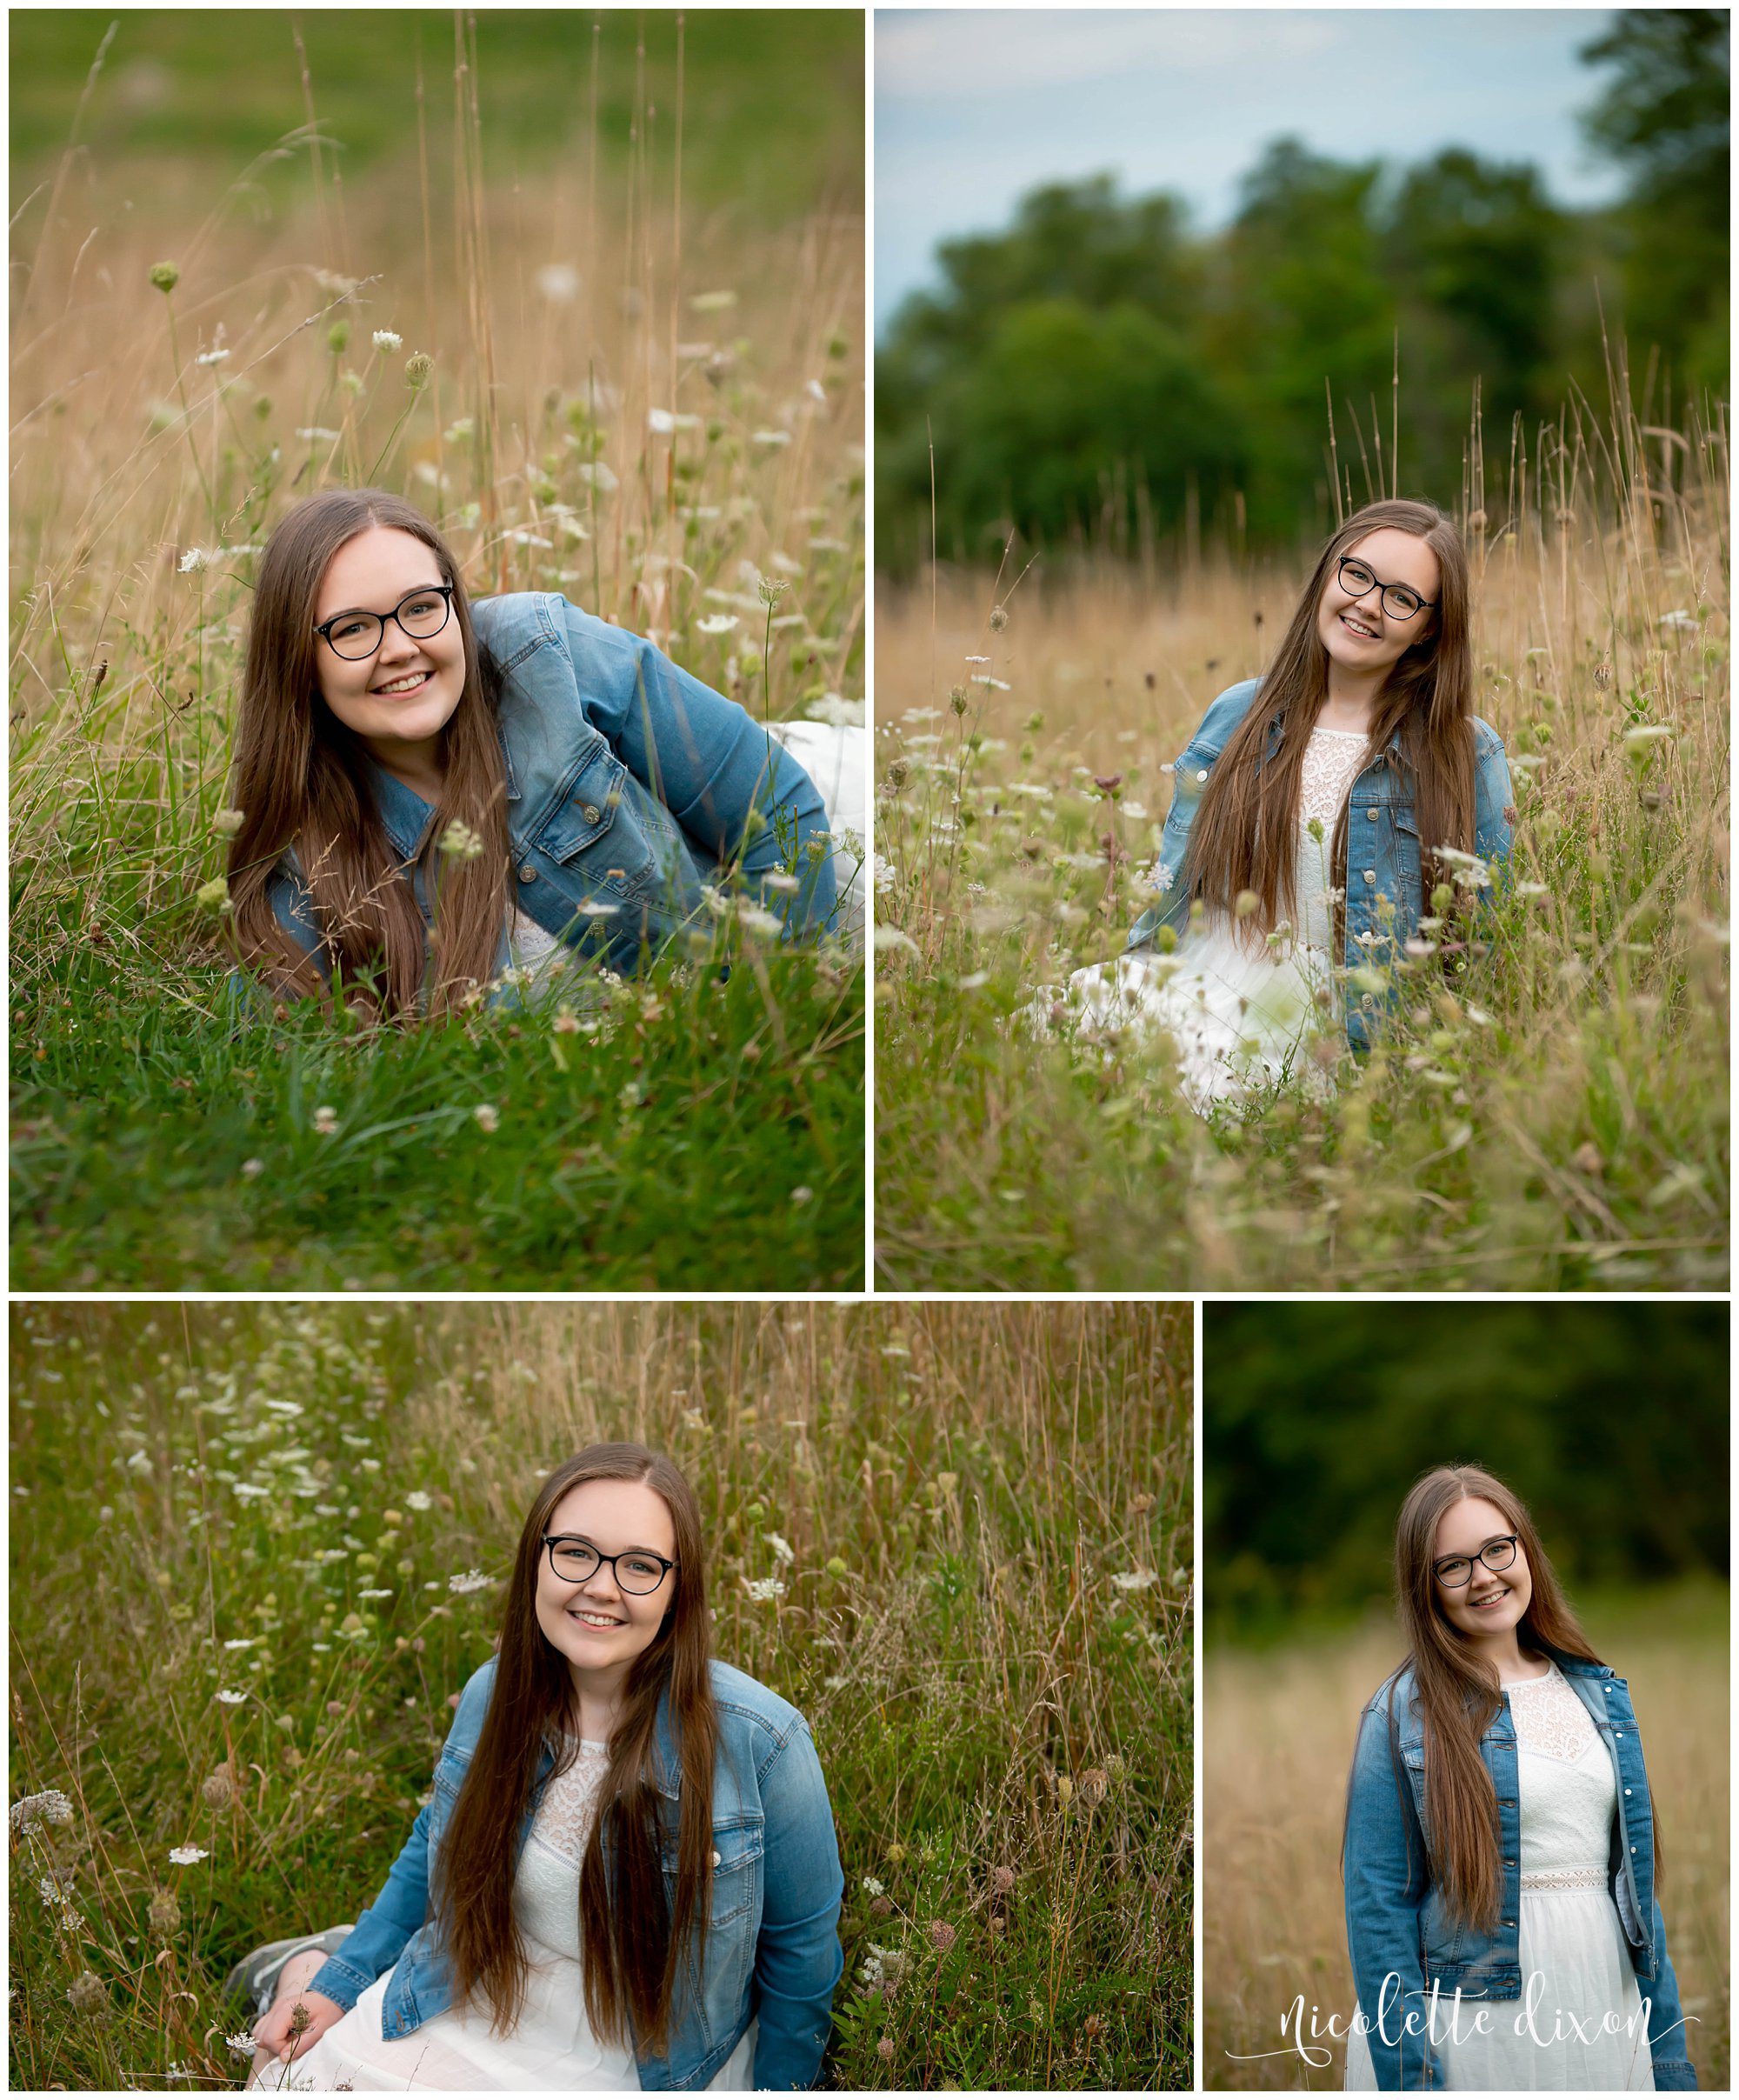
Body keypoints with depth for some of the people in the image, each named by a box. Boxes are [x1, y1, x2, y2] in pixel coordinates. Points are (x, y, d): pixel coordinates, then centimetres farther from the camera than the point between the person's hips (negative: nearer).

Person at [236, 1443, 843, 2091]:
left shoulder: (759, 1742, -22)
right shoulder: (494, 1695, -6)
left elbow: (800, 1949, -9)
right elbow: (433, 1853, 14)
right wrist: (340, 1987, 9)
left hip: (643, 2071, -4)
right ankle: (310, 1971, 26)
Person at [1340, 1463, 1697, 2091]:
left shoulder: (1598, 1692, 7)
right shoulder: (1403, 1713, -7)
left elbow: (1634, 1874, 10)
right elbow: (1379, 1905, -9)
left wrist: (1669, 2053, 7)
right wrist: (1408, 2079, -14)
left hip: (1603, 2015, 4)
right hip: (1472, 2027, -4)